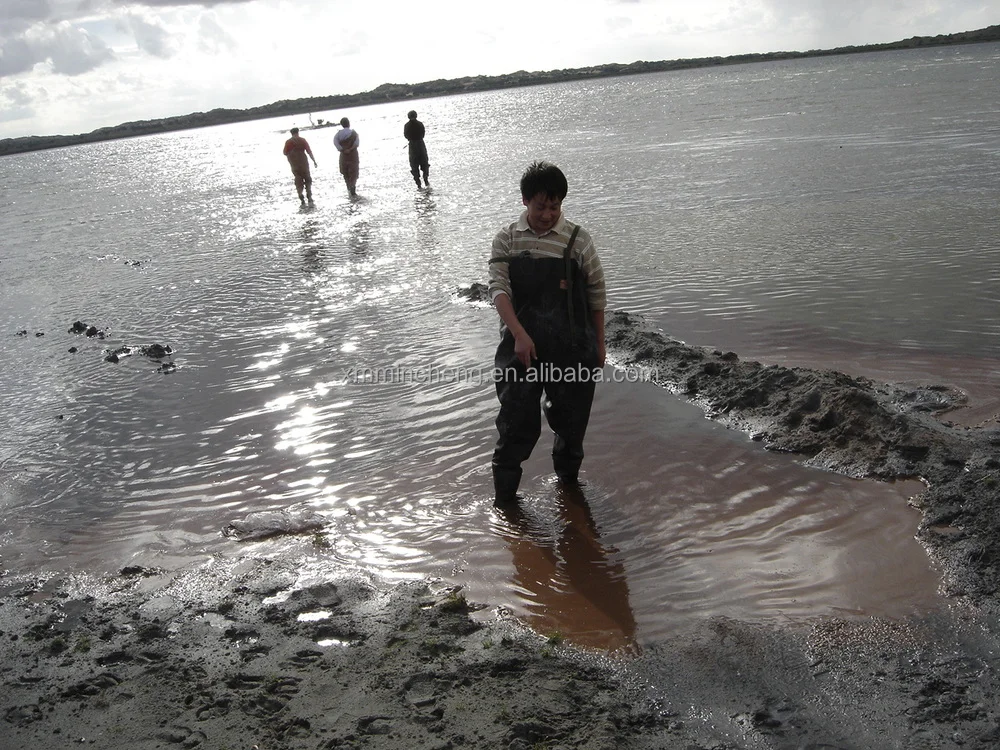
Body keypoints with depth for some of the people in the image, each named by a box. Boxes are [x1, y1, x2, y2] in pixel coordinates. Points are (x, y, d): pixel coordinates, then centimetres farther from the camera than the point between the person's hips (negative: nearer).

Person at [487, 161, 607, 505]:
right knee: (516, 419, 0)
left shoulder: (577, 239, -2)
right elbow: (499, 288, -9)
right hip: (522, 345, 0)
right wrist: (519, 334, -22)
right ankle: (504, 495, 14)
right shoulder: (506, 239, 0)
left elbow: (596, 295, 4)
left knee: (571, 417, 13)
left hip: (572, 347, 0)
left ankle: (568, 477, 37)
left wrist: (599, 345, 7)